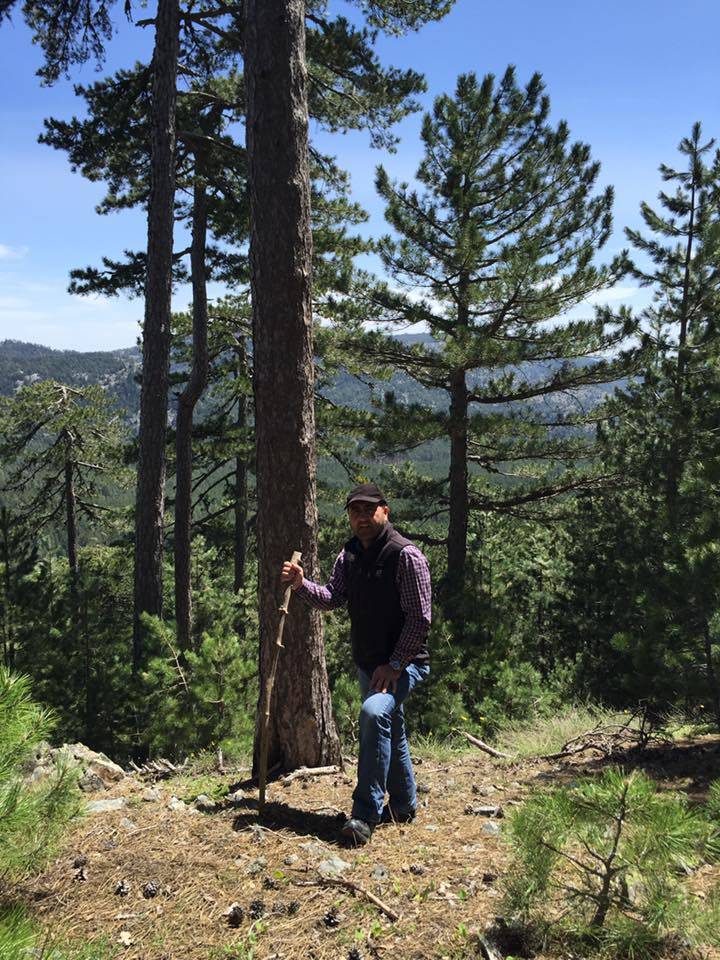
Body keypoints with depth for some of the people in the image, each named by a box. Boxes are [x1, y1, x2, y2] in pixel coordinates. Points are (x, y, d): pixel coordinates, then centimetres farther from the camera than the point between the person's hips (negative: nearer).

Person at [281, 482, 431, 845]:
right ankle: (403, 806, 38)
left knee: (374, 713, -29)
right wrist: (301, 584, -14)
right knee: (389, 732, 19)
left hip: (403, 663, -8)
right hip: (368, 662, 8)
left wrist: (394, 665, -21)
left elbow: (419, 618, -19)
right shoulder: (349, 555, 6)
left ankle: (365, 815, -21)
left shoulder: (406, 555, -17)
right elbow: (333, 598, 3)